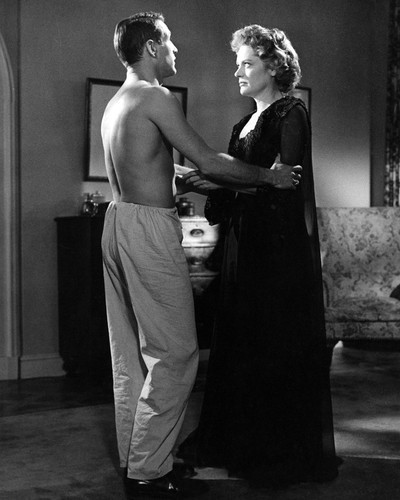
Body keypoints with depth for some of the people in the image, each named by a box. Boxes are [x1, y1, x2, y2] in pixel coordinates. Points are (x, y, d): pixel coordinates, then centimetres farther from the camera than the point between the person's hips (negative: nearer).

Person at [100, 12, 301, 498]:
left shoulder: (115, 102, 18)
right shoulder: (155, 97, -11)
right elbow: (208, 162, -13)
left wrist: (192, 179, 23)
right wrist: (270, 177, -2)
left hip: (118, 222, 10)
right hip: (149, 228, -10)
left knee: (130, 350, 13)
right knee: (174, 352, -3)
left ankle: (132, 458, 23)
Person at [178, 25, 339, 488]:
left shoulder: (291, 115, -6)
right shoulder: (245, 123, 18)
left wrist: (221, 180, -21)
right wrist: (203, 182, 3)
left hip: (280, 245, -8)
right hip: (246, 242, 8)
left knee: (279, 346, -2)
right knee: (239, 342, 10)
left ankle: (287, 454, 10)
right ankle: (239, 441, 21)